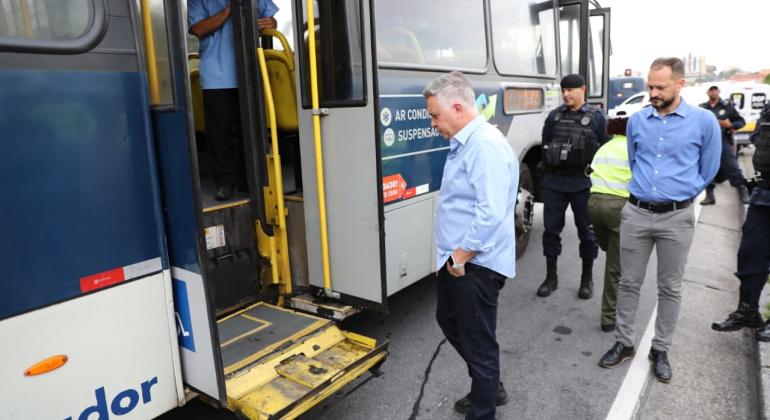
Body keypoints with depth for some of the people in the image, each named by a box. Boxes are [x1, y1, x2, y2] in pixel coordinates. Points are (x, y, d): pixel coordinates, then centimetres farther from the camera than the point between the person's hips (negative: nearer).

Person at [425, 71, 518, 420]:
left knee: (478, 341, 7)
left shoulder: (486, 146, -22)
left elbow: (491, 214, -29)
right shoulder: (462, 143, 11)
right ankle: (490, 388, 44)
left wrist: (460, 258, -19)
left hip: (475, 265, -11)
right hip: (455, 259, 11)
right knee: (449, 322, 25)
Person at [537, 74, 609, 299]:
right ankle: (551, 277, 19)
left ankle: (587, 278, 23)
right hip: (554, 183, 3)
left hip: (583, 184, -2)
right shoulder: (554, 116, 9)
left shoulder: (597, 117, 1)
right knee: (551, 229, 6)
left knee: (586, 231, 8)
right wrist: (548, 167, 4)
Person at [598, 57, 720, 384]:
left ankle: (660, 350, 24)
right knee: (629, 283, 9)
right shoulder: (636, 120, 3)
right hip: (636, 213, 2)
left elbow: (708, 170, 7)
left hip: (677, 217, -2)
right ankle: (624, 343, 23)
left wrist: (680, 194, 14)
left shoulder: (703, 121, -5)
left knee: (669, 288, 9)